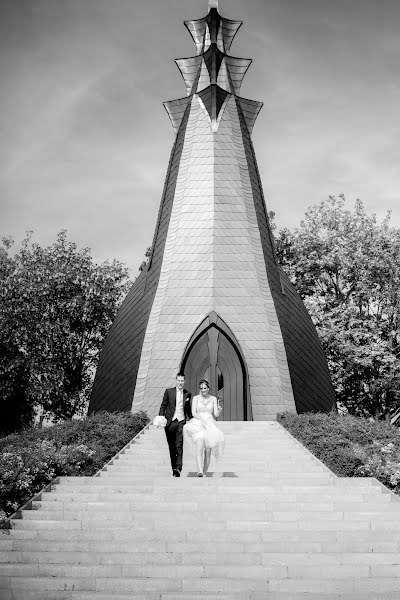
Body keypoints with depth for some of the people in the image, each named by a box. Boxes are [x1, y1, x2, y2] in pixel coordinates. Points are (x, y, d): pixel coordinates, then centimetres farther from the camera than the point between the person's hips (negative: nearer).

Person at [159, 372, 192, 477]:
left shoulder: (187, 394, 9)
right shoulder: (168, 392, 4)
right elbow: (163, 406, 4)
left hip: (181, 422, 0)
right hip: (170, 422, 0)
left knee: (179, 446, -12)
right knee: (172, 447, 8)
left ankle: (178, 468, -15)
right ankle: (173, 467, 18)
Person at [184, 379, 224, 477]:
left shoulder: (213, 399, 10)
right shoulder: (196, 398, 6)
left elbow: (216, 414, 6)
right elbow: (193, 413, -1)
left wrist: (219, 410, -16)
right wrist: (202, 419, -16)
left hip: (210, 425, 2)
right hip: (197, 424, -2)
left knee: (208, 450, -4)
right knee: (199, 444, -24)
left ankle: (205, 472, 8)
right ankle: (200, 471, -33)